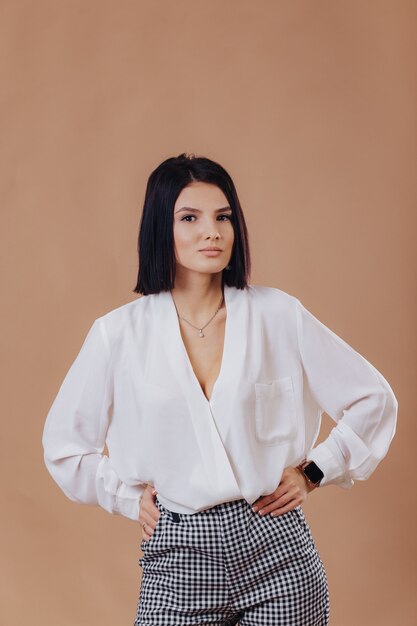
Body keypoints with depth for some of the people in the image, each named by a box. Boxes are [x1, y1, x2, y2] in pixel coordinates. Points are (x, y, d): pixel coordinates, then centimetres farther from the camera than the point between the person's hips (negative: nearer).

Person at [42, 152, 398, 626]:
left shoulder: (277, 314, -2)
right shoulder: (119, 333, -2)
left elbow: (374, 400, 7)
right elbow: (63, 443, 10)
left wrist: (313, 472, 2)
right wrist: (129, 497, 3)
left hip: (276, 548, 0)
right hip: (177, 556, 0)